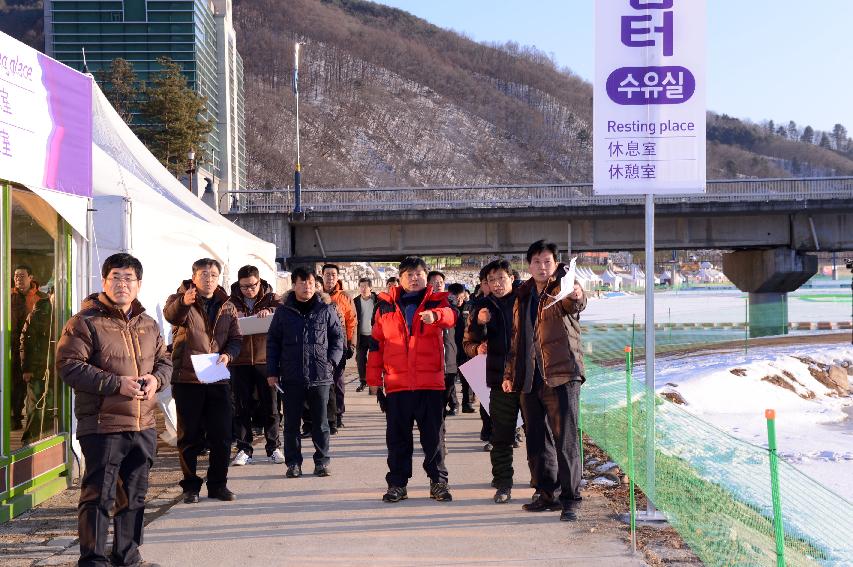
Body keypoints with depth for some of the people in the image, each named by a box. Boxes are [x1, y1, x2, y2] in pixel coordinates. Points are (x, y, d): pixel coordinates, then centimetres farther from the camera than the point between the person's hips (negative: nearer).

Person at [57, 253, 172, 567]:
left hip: (143, 424, 6)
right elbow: (69, 365, -13)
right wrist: (116, 384, -19)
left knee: (134, 495, 14)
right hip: (102, 425, -6)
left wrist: (156, 379, -3)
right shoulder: (85, 322, -6)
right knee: (99, 495, -4)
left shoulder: (149, 325, 14)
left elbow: (164, 361, 22)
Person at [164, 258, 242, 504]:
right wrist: (184, 302, -48)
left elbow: (236, 339, 14)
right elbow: (171, 315, -25)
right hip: (187, 379, -3)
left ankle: (218, 484, 18)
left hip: (218, 380, 4)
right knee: (189, 437, 4)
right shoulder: (180, 300, -1)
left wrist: (228, 354, -9)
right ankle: (191, 486, 14)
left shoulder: (227, 307, 13)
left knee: (221, 436, 6)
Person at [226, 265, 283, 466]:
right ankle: (243, 450, 11)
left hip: (265, 359, -1)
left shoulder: (270, 298, 4)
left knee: (270, 405, 4)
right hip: (240, 361, 1)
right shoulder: (231, 302, 7)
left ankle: (274, 447, 14)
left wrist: (270, 311, -29)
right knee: (242, 407, 4)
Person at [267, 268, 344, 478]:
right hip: (291, 378, 1)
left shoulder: (326, 310, 3)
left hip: (320, 376, -1)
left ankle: (322, 461, 17)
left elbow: (338, 337, 8)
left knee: (320, 423, 7)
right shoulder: (283, 312, 5)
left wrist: (331, 361, -4)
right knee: (291, 423, 6)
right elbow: (273, 342, 8)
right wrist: (272, 372, 3)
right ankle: (293, 463, 16)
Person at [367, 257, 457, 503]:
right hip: (396, 383, 2)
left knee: (434, 435, 4)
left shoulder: (436, 301, 5)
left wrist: (435, 315, -43)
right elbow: (376, 344, 11)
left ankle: (438, 482, 14)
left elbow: (450, 315, -19)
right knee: (397, 437, 8)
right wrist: (375, 380, 6)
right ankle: (397, 483, 17)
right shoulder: (386, 306, 10)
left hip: (431, 382, -1)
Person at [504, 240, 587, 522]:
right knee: (535, 440, 11)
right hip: (530, 379, 6)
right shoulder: (523, 296, 16)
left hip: (561, 375, -6)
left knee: (565, 439, -8)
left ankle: (570, 498, -2)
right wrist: (510, 372, 18)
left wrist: (575, 297, -51)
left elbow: (575, 304, -27)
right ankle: (546, 494, 22)